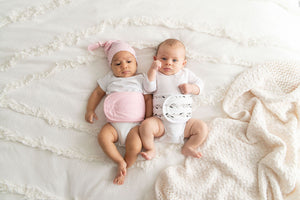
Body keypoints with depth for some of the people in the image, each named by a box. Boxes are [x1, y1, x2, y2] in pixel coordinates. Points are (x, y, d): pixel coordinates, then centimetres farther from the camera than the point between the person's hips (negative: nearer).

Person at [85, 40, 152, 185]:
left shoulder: (141, 79, 11)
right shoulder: (110, 78, 18)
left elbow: (149, 99, 7)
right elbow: (98, 93, 24)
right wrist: (90, 110, 13)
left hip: (135, 124, -2)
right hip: (114, 124, 2)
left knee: (135, 147, -28)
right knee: (103, 137, -28)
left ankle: (125, 166, 2)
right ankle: (120, 162, -9)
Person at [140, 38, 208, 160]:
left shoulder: (186, 74, 17)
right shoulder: (156, 75, 10)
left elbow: (199, 84, 15)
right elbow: (149, 88, -7)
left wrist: (191, 88, -7)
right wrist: (153, 69, -16)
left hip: (184, 122, 2)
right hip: (161, 123, -2)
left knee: (202, 127, -14)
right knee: (146, 125, -28)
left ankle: (188, 147, -2)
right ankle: (150, 149, -9)